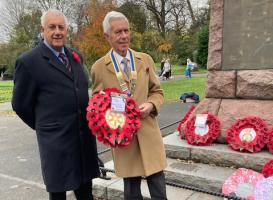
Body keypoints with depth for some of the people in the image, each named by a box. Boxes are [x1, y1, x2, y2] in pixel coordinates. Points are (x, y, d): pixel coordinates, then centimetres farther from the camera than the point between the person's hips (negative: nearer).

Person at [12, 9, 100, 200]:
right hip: (55, 141, -5)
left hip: (85, 136, 6)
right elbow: (20, 104, -5)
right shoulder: (28, 61, -10)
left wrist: (88, 122, 12)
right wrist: (44, 127, 4)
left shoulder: (76, 57, 9)